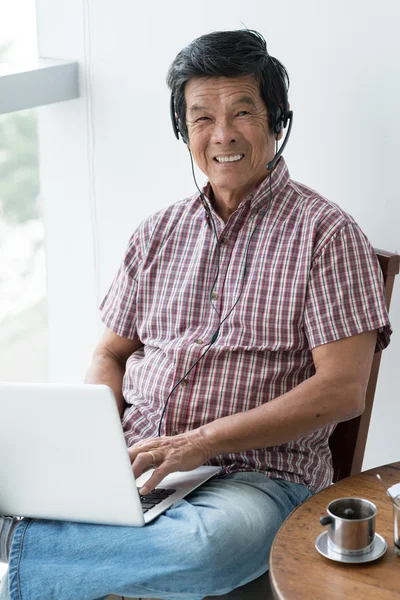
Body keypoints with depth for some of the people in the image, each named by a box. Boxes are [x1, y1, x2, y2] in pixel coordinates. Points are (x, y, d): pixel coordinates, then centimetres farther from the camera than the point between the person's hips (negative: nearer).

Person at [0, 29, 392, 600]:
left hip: (256, 472, -2)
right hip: (134, 462, 3)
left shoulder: (326, 232, -1)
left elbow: (342, 389, -9)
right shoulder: (159, 232, 16)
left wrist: (203, 440, -17)